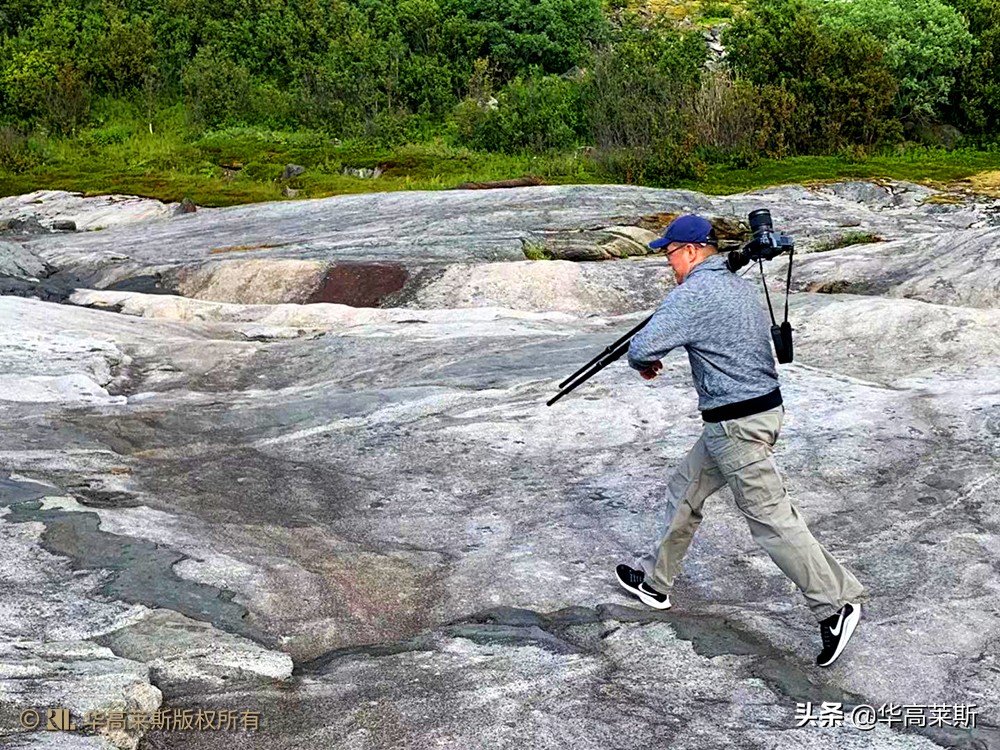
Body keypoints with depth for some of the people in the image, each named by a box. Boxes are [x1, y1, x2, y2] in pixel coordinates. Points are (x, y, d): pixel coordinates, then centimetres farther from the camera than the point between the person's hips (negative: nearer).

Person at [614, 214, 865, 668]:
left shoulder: (694, 294, -18)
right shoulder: (741, 287, 13)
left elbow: (642, 348, -23)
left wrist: (645, 364, 0)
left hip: (737, 425, -10)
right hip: (762, 409, 10)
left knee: (770, 518, -4)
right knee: (683, 493, 19)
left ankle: (836, 603, 1)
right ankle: (656, 580, 31)